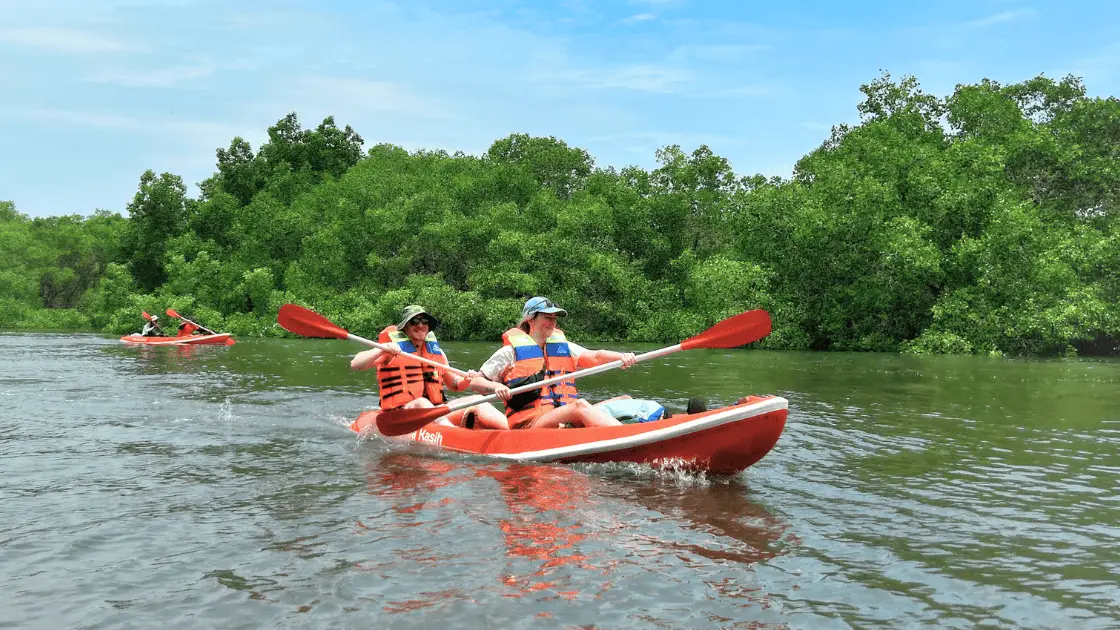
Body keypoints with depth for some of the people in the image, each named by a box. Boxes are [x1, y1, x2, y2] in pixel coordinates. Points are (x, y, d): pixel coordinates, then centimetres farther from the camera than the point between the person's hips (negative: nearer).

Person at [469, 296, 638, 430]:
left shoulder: (562, 346, 20)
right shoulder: (511, 351, 6)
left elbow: (595, 356, 5)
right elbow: (476, 381, 7)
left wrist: (621, 356, -14)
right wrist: (496, 387, -15)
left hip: (566, 419, 5)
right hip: (527, 424, -5)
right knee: (580, 405, -31)